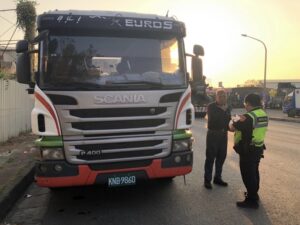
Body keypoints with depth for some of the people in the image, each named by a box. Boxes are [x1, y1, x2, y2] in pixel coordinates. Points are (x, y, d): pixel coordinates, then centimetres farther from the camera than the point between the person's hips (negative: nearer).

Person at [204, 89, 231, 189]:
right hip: (213, 134, -6)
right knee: (210, 157, -4)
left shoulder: (226, 107, 13)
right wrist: (223, 110, -16)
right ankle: (207, 180, 3)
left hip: (223, 134, 6)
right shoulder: (211, 106, -6)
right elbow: (212, 118, -22)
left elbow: (228, 120, 15)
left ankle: (217, 178, 23)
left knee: (221, 157, 11)